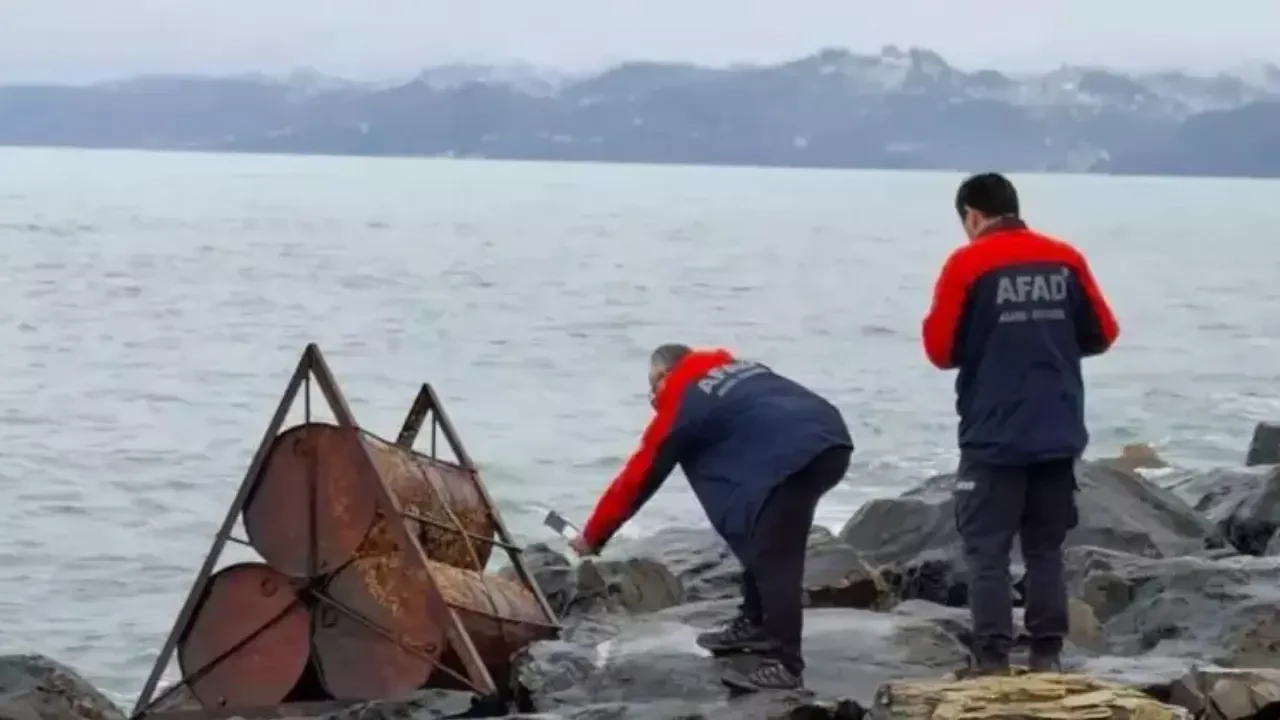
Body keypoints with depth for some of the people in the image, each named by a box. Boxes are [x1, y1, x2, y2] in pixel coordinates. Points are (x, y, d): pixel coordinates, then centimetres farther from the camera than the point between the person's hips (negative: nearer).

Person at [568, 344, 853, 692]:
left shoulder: (682, 403, 10)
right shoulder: (737, 369, 30)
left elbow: (638, 476, 16)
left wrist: (592, 535, 25)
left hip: (793, 457, -8)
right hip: (829, 442, 9)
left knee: (774, 559, -8)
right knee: (763, 545, 23)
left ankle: (783, 663, -12)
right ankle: (754, 625, 31)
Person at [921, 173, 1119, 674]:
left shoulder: (968, 263, -7)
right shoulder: (1065, 259, 4)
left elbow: (941, 348, -6)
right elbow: (1102, 333, 11)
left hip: (994, 437, -4)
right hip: (1058, 435, 4)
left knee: (988, 552, 0)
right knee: (1046, 550, 12)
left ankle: (992, 664, -6)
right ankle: (1046, 658, 10)